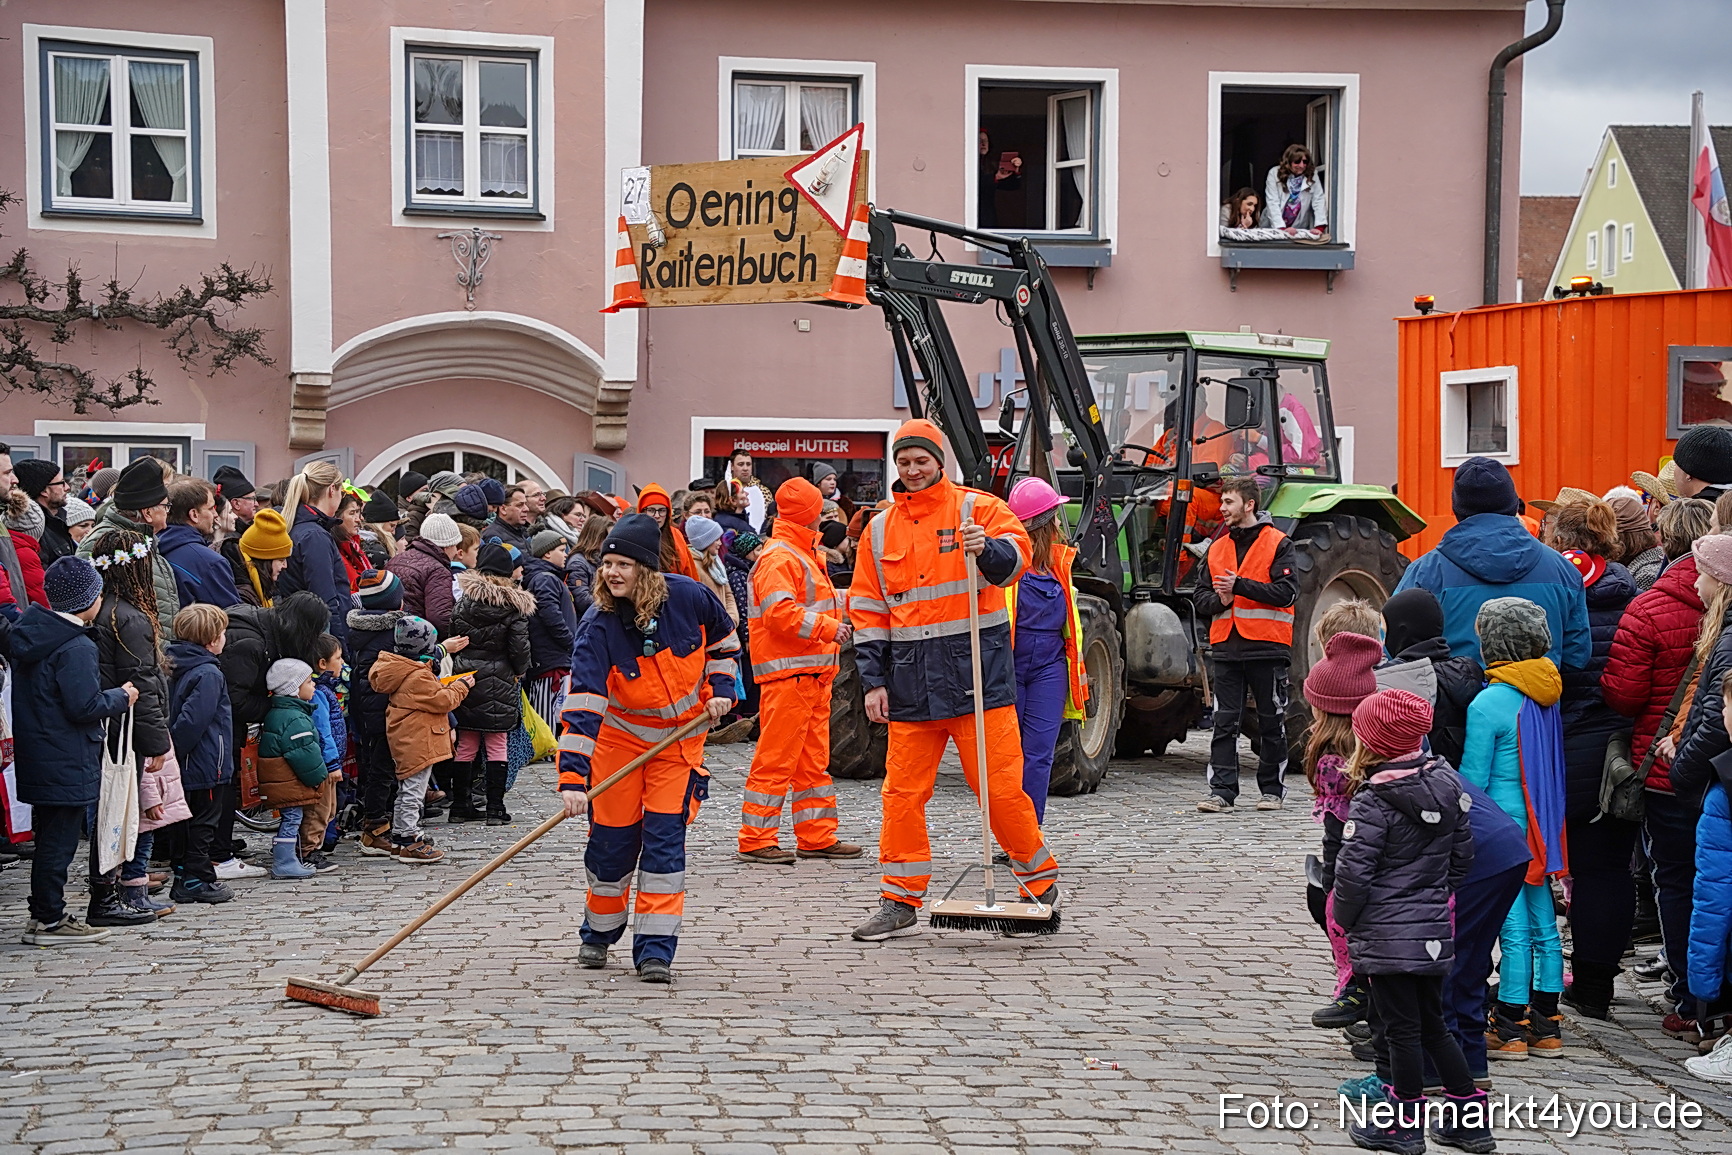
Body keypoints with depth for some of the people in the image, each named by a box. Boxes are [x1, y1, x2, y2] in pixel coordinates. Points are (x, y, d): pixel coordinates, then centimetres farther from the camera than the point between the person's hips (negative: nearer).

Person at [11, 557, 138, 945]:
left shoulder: (31, 634, 9)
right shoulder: (76, 647, -20)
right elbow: (85, 706, -22)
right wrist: (121, 697, -5)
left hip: (36, 761, 9)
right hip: (68, 764, -9)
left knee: (50, 837, 16)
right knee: (58, 841, -2)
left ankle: (45, 913, 24)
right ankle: (49, 920, 4)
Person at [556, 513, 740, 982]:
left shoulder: (687, 597, -18)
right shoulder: (597, 627, -23)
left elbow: (723, 638, 7)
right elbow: (583, 704, -31)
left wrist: (720, 688, -2)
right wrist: (572, 778, -39)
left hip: (681, 737, 1)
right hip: (619, 737, 0)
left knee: (665, 838, -7)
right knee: (612, 838, 5)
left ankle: (655, 950, -2)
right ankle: (599, 933, 29)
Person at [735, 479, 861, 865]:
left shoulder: (803, 555, 22)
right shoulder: (779, 558, -12)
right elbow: (780, 613, -23)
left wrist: (833, 620, 16)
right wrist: (828, 627, -22)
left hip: (813, 673, 11)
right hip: (787, 673, -11)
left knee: (813, 760, 13)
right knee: (776, 757, -8)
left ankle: (817, 837, 18)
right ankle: (756, 840, -4)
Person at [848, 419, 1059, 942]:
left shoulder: (976, 508, 1)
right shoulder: (881, 529, 13)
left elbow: (1017, 553, -16)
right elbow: (868, 610, 15)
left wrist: (988, 548, -38)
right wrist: (873, 679, 8)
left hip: (975, 665, -4)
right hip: (910, 676, 4)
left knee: (998, 784, -5)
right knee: (902, 791, 4)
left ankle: (1042, 883, 13)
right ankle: (900, 901, 12)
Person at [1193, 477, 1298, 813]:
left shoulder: (1277, 544, -2)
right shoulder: (1218, 548, 14)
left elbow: (1286, 593, -13)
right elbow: (1202, 600, 14)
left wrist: (1239, 586, -18)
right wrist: (1219, 600, -9)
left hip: (1267, 647, -4)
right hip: (1227, 646, 4)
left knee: (1272, 722, 5)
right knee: (1224, 722, 0)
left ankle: (1272, 789, 14)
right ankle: (1222, 789, 0)